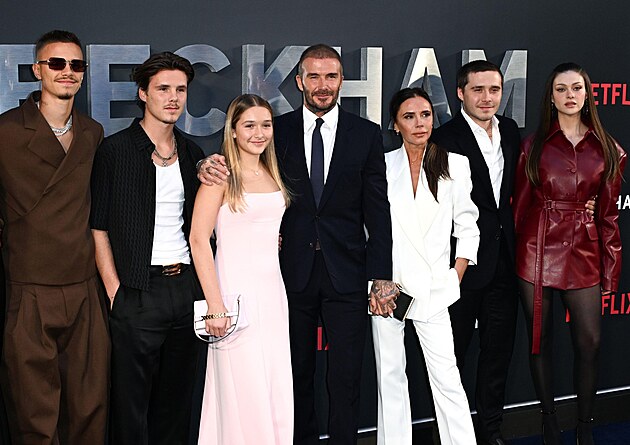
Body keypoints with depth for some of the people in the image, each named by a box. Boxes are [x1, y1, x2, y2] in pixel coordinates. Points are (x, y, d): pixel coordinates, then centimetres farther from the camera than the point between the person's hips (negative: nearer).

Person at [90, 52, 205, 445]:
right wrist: (115, 293, -10)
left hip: (186, 288, 5)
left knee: (176, 399, 15)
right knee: (131, 401, 3)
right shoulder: (115, 151, -4)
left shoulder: (193, 154, 11)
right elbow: (99, 228, -5)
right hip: (138, 293, -5)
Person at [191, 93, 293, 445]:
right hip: (237, 291, -6)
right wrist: (216, 305, -18)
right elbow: (199, 239, -14)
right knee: (244, 393, -2)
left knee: (278, 389, 8)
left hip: (273, 290, 6)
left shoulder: (272, 174, 12)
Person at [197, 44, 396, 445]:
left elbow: (377, 210, 1)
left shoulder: (366, 134, 2)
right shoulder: (278, 130, 3)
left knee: (346, 377, 5)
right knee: (298, 373, 13)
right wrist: (210, 166, -17)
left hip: (345, 274, -1)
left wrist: (382, 277, -4)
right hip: (294, 272, 1)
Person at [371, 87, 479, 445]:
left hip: (433, 288, -1)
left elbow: (467, 227, 7)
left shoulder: (455, 165, 1)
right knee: (389, 373, 9)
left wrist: (455, 278, 1)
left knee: (446, 375, -5)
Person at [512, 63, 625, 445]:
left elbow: (609, 214, 5)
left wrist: (611, 269, 2)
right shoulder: (535, 145, 4)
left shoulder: (607, 150, 6)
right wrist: (515, 254, -2)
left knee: (590, 342, -1)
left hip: (584, 252, 1)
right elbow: (520, 204, 4)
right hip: (538, 251, 0)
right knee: (541, 339, 7)